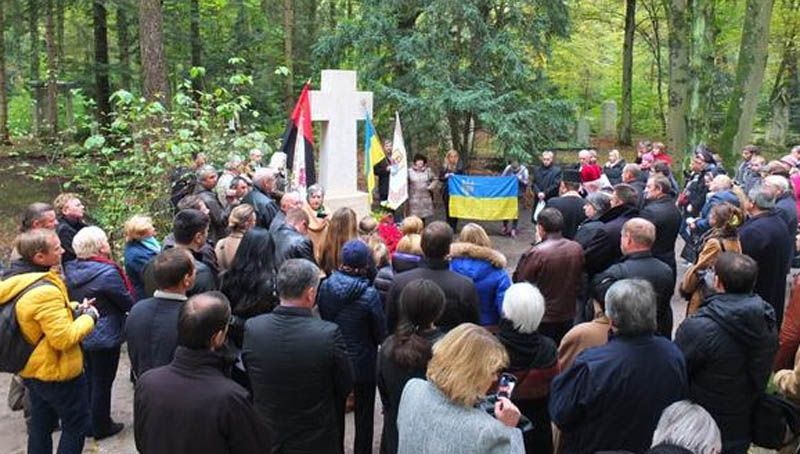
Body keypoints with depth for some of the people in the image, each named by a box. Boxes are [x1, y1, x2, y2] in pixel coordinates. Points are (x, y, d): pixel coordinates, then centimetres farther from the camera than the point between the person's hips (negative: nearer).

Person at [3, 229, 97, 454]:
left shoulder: (14, 279, -1)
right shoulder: (45, 290, -31)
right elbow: (64, 338, -29)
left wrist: (73, 309, 2)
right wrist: (88, 316, -15)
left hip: (32, 368, 9)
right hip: (57, 372, -9)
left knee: (40, 425, 23)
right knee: (77, 425, 8)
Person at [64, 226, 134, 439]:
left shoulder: (70, 270, -1)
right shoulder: (107, 272, -23)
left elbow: (71, 299, 9)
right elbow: (128, 302, -15)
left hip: (81, 333, 7)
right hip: (105, 336, -7)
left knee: (89, 378, 21)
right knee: (102, 382, 7)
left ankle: (88, 422, 35)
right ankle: (101, 427, 19)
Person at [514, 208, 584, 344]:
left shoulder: (536, 253, -23)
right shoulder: (577, 249, -5)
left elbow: (519, 280, -12)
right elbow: (579, 280, 8)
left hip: (543, 318, -5)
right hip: (567, 315, 5)